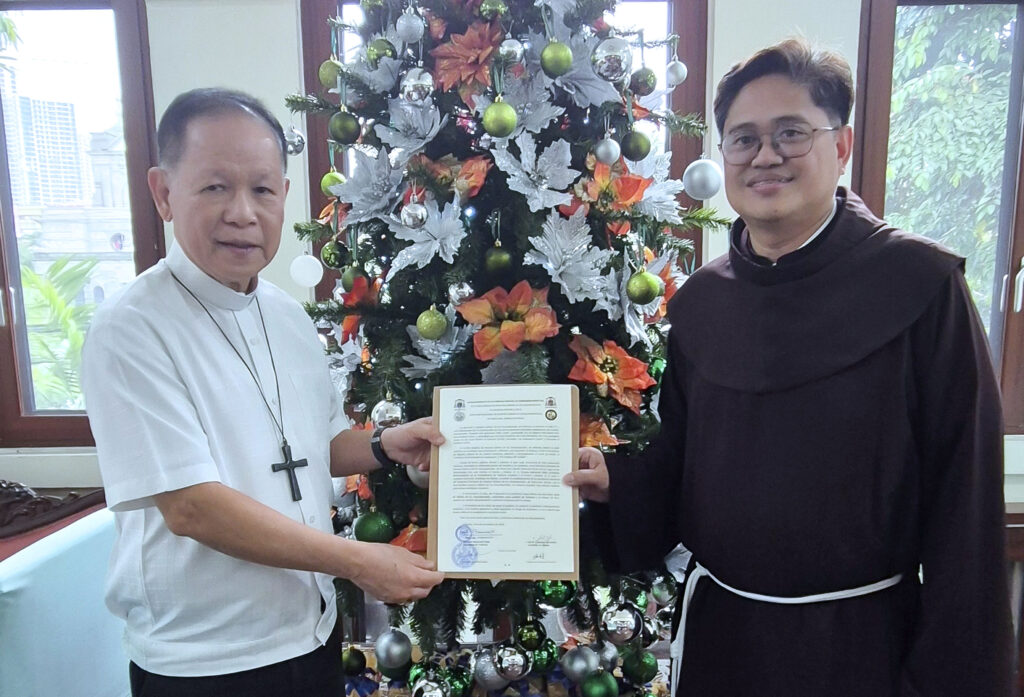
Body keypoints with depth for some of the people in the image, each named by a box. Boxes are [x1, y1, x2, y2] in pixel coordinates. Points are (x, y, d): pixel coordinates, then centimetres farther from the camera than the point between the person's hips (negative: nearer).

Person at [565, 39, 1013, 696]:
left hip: (861, 640, -3)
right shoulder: (698, 303, 0)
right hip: (716, 626, 4)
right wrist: (613, 481, -10)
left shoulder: (921, 282, -13)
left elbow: (963, 498, -12)